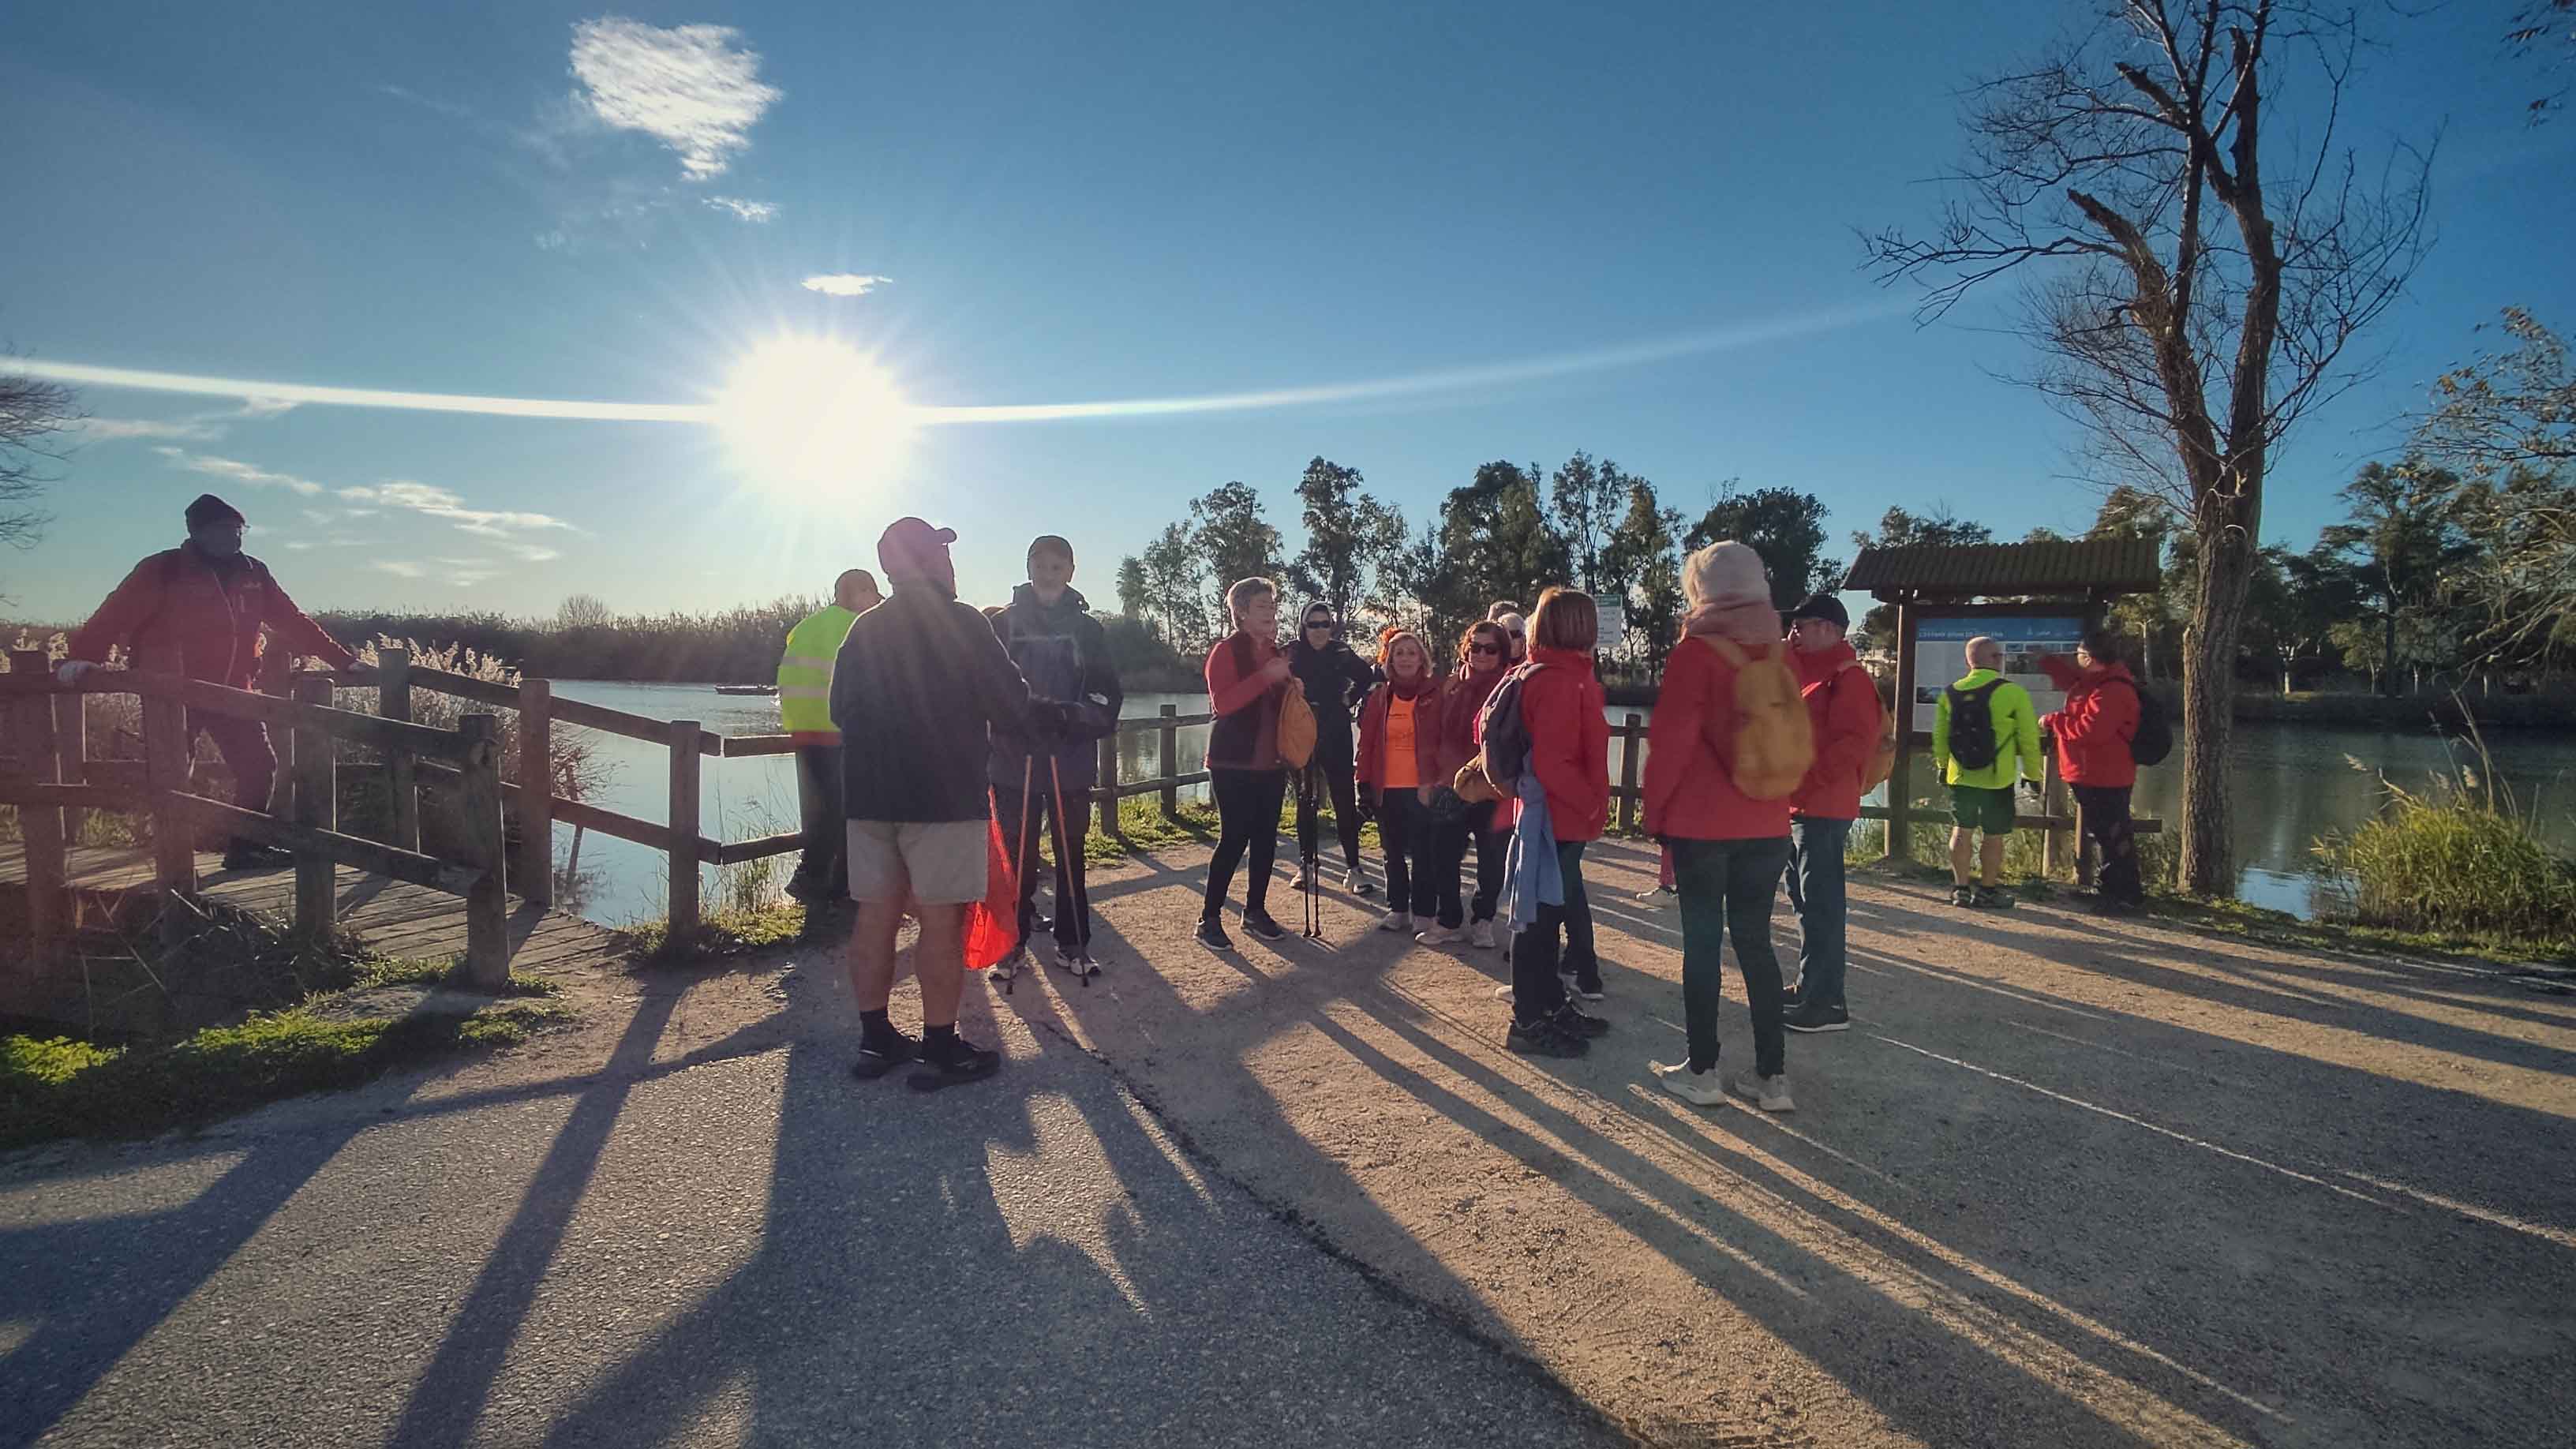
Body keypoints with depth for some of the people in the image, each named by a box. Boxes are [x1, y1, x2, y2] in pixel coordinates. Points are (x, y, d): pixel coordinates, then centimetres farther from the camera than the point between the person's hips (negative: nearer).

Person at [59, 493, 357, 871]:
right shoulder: (163, 571, -7)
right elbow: (117, 614, -16)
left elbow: (293, 622, 11)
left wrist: (343, 660, 8)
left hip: (231, 692, 5)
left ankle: (247, 847, 14)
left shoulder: (252, 574, 8)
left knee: (259, 766, 2)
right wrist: (82, 656, -31)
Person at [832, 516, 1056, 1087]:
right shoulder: (960, 622, -7)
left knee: (876, 916, 9)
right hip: (943, 795, -6)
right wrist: (1053, 715, 10)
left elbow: (842, 711, 17)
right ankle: (941, 1049, 4)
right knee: (942, 920, -1)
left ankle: (875, 1040, 18)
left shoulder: (864, 629, 10)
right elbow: (1011, 705, -8)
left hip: (868, 793, 6)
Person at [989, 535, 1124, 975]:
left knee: (1071, 855, 8)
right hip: (1014, 759, -1)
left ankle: (1072, 944, 18)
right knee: (1017, 856, 3)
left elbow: (1108, 693, 5)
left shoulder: (1088, 628, 7)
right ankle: (1012, 943, 14)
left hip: (1071, 761, 1)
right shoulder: (1003, 624, 3)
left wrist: (1083, 717, -14)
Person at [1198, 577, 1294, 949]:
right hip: (1234, 762, -7)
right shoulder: (1226, 651, -7)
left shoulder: (1277, 652, 14)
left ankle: (1255, 911, 20)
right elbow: (1221, 704, -21)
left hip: (1271, 761, 7)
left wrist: (1292, 688, 4)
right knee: (1234, 838, -9)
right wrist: (1265, 676, -26)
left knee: (1266, 837, 7)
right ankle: (1208, 919, 0)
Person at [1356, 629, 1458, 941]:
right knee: (1393, 852, 14)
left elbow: (1442, 741, -3)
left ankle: (1423, 914, 8)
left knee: (1424, 854, -2)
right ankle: (1399, 909, 27)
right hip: (1386, 789, 4)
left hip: (1422, 789, -4)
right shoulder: (1380, 697, 9)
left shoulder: (1436, 694, -2)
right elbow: (1367, 742, 9)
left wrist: (1433, 781, -10)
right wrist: (1366, 782, 4)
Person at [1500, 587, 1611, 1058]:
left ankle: (1551, 1005, 28)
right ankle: (1529, 1022, 6)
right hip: (1555, 817, -10)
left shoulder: (1564, 675, 12)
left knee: (1554, 906, 17)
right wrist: (1591, 803, -16)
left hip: (1562, 816, 10)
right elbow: (1550, 762, -25)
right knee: (1540, 914, -2)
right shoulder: (1559, 680, -19)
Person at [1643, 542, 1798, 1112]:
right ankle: (1772, 1076, 14)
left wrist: (1655, 813, -3)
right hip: (1767, 825, 5)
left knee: (1702, 943, 4)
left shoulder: (1695, 652, -11)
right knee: (1755, 941, 12)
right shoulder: (1778, 654, 5)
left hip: (1701, 824, -5)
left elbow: (1670, 741, -13)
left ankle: (1702, 1071, 12)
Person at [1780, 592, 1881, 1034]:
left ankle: (1828, 1003, -3)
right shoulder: (1808, 673, 17)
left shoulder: (1848, 677, -11)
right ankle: (1811, 986, 25)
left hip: (1823, 809, -9)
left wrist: (1808, 779, -23)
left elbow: (1855, 742, -20)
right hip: (1796, 806, 9)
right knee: (1805, 900, 15)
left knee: (1820, 905, -7)